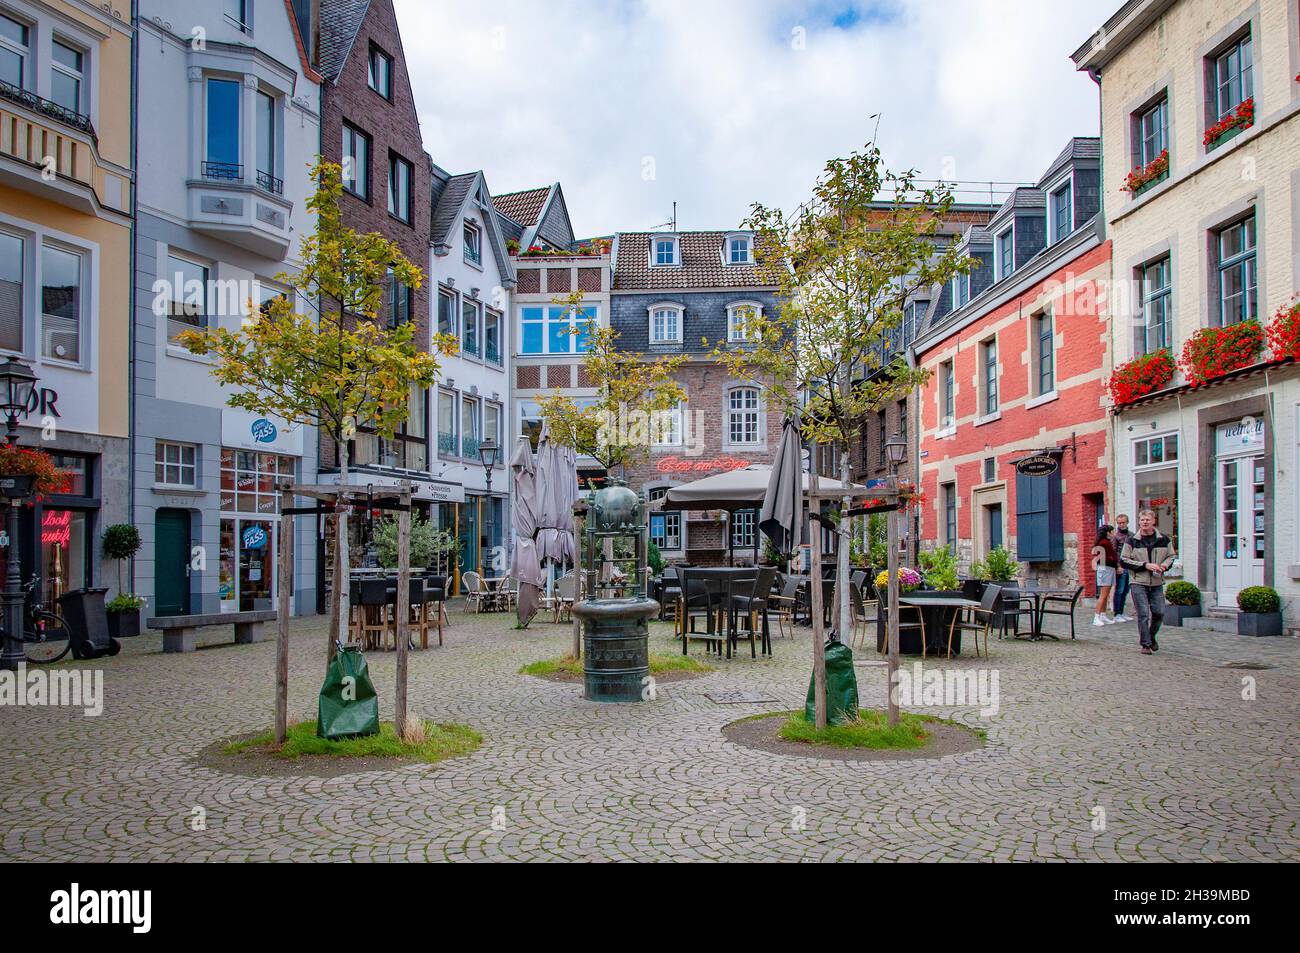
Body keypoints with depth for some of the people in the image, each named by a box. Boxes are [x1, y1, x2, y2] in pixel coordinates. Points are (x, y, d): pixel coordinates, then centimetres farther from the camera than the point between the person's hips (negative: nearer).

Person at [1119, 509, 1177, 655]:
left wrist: (1164, 566, -4)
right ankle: (1146, 644, 3)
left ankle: (1151, 636, 29)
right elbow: (1123, 561, -3)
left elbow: (1171, 556, 18)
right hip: (1139, 583, -2)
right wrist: (1145, 565, -12)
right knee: (1143, 614, -6)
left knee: (1159, 612, 3)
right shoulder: (1132, 541, -1)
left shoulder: (1164, 539, 6)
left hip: (1157, 583, 3)